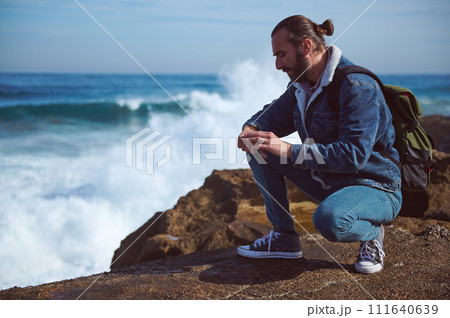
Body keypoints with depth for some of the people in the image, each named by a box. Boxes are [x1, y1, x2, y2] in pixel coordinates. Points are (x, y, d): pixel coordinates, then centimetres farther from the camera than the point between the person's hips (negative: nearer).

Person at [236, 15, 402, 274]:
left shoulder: (358, 86, -23)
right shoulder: (301, 85, 3)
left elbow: (354, 155, -31)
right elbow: (273, 115, 17)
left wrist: (290, 152, -33)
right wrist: (250, 129, -9)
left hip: (375, 188, -8)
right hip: (326, 180, 8)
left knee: (330, 219, -40)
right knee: (259, 148, -1)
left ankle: (372, 233, -3)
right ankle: (284, 237, 5)